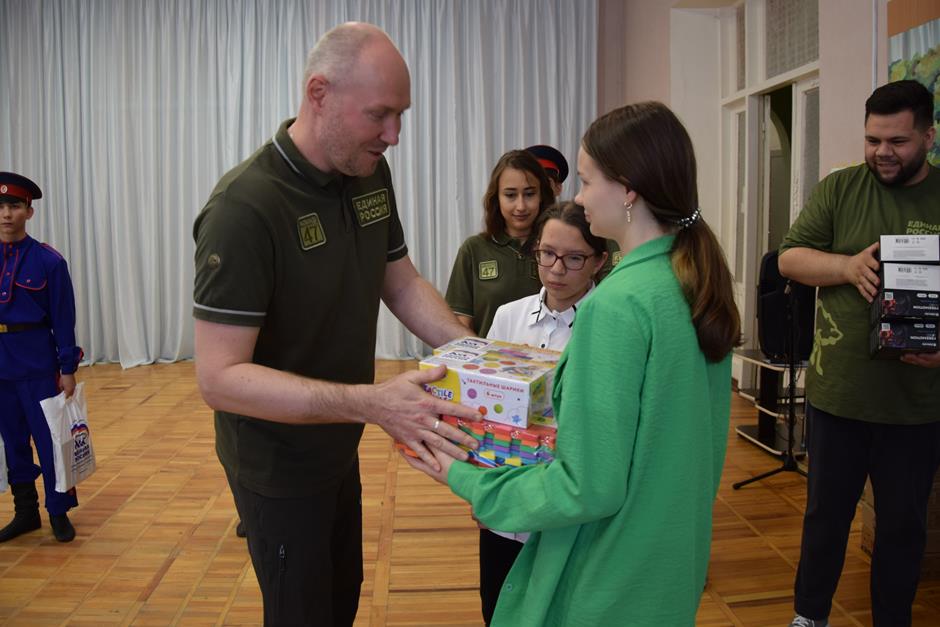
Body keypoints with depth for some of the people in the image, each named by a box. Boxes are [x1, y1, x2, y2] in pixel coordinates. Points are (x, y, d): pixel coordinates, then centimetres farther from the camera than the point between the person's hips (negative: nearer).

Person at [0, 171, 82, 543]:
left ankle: (59, 513, 16)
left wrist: (68, 369, -8)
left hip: (37, 363, -4)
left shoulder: (48, 261, -6)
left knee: (49, 441, 3)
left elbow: (63, 319, -6)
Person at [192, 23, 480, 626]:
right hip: (278, 465, -7)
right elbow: (220, 377, -30)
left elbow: (403, 284, 6)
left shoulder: (371, 174, -5)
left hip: (338, 446, 7)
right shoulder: (244, 208, -29)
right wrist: (372, 402, -39)